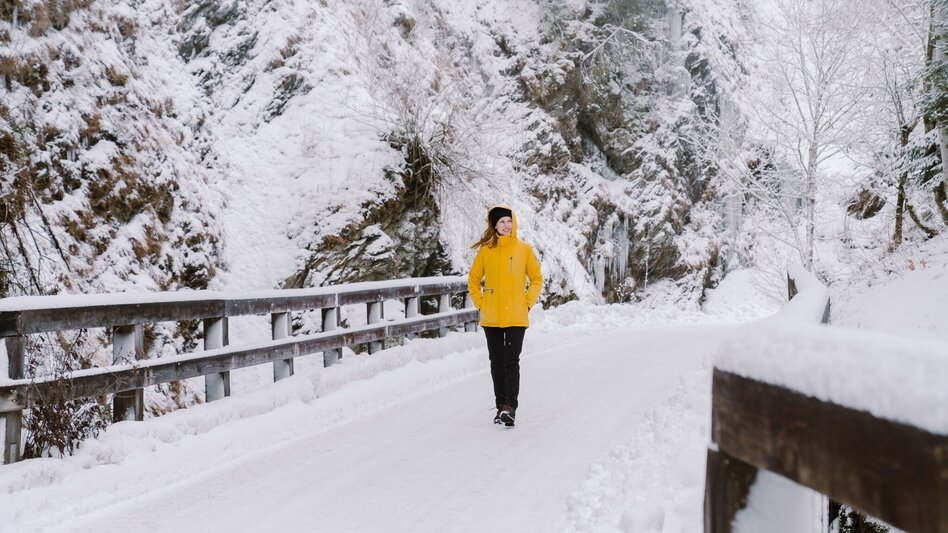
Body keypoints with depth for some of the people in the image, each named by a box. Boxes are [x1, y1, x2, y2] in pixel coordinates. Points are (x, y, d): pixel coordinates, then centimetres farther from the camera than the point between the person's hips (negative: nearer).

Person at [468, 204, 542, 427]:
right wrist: (479, 303, 2)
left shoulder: (524, 249, 0)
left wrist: (527, 303, -2)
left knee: (511, 361, -9)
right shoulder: (485, 250, 3)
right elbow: (473, 279, 12)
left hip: (516, 317, -2)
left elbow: (536, 279, 7)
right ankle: (501, 406, 19)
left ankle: (511, 407, -9)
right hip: (491, 318, 2)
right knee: (497, 362, 9)